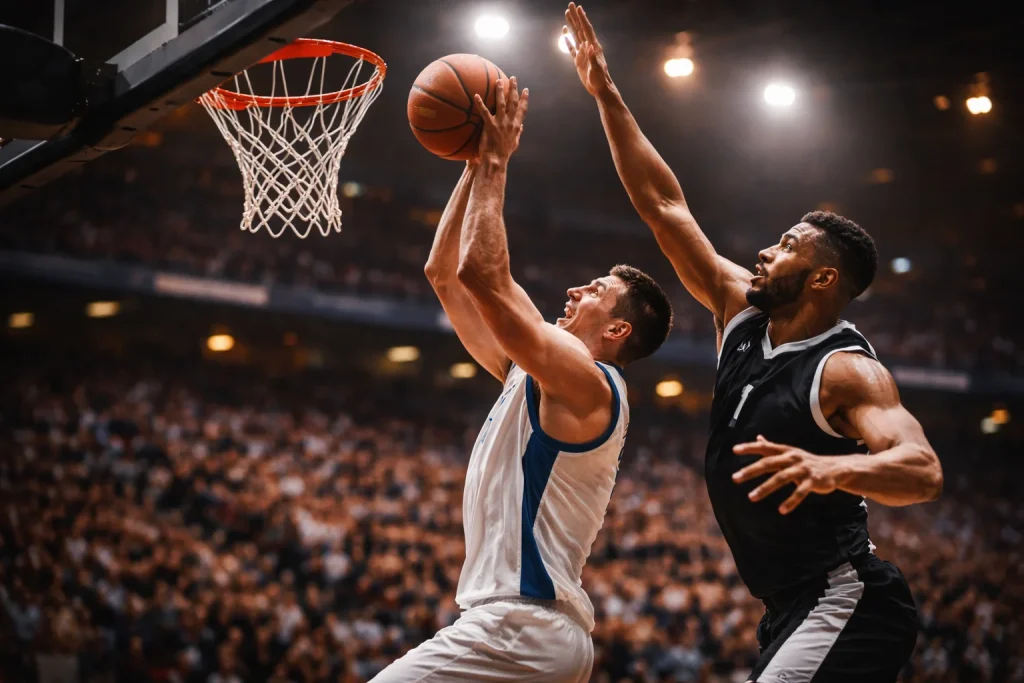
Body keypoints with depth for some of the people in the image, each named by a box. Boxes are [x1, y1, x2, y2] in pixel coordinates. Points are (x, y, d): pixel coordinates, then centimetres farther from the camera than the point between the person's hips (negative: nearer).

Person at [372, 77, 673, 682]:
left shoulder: (585, 382, -9)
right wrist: (476, 165, 16)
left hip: (519, 628, -10)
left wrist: (496, 162, -11)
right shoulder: (536, 376, 17)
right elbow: (445, 275, 20)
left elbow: (481, 274, -20)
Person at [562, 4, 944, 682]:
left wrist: (832, 468, -50)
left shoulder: (847, 369, -15)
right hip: (794, 611, 9)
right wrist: (606, 94, 7)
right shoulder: (742, 310, 7)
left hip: (845, 611, -9)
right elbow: (664, 206, 10)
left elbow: (924, 471, -30)